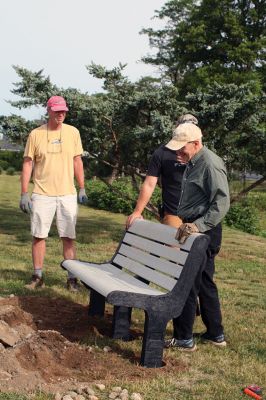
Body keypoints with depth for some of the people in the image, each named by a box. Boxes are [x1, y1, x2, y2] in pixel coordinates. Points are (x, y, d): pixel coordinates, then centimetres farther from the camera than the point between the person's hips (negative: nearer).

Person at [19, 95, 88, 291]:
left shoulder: (73, 132, 3)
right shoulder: (36, 134, -1)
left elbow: (77, 161, 9)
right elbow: (28, 163, 1)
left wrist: (82, 189, 6)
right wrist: (24, 194, -3)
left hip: (67, 194, 1)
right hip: (42, 194, 0)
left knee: (68, 237, 3)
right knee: (39, 236, 5)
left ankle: (72, 278, 10)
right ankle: (38, 277, 17)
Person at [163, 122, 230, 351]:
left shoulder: (211, 164, -17)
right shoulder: (193, 163, 14)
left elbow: (222, 202, -24)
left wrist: (198, 225, -29)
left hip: (204, 233, -10)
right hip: (193, 230, 10)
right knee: (204, 283, 17)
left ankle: (184, 339, 6)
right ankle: (216, 334, 28)